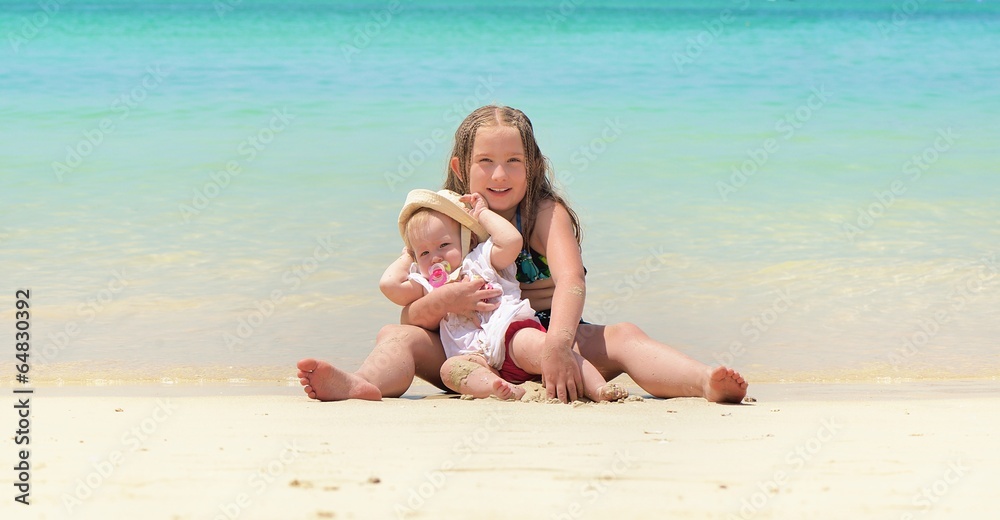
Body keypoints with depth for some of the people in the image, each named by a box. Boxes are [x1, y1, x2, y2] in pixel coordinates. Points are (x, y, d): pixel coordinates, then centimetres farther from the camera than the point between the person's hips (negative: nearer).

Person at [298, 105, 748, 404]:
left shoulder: (548, 214, -5)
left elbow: (571, 282, -25)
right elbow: (409, 317, -5)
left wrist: (556, 345, -45)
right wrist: (442, 302, -29)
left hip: (542, 339, -1)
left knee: (620, 338, -26)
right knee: (396, 337, -20)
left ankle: (705, 384, -51)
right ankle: (365, 385, -54)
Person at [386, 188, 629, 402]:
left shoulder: (481, 260, 19)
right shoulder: (427, 285, 28)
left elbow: (512, 240, 0)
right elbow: (389, 284, 12)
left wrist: (483, 214, 13)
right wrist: (407, 258, 30)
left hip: (512, 332, -2)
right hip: (479, 359, 3)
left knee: (531, 343, -35)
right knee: (450, 368, -29)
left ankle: (597, 388, -45)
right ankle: (510, 391, -55)